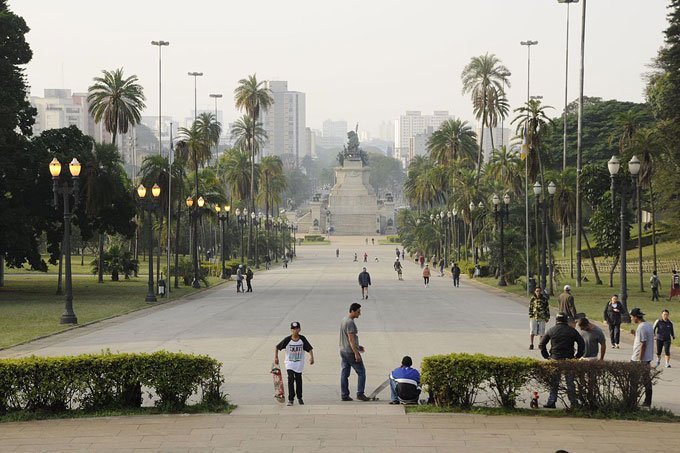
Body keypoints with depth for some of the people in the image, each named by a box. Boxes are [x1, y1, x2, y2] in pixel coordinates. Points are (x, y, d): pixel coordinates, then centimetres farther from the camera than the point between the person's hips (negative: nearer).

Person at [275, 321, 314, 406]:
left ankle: (299, 398, 32)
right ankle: (290, 399, -14)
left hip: (299, 364, 2)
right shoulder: (287, 340, -12)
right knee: (291, 379, -16)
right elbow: (277, 347, -2)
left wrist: (311, 357, -18)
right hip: (290, 363, -2)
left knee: (298, 380, 13)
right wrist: (276, 357, -6)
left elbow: (309, 348, -3)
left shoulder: (302, 339, -8)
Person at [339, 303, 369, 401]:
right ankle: (360, 393, 0)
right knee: (361, 372, 0)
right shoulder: (350, 322, -18)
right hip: (350, 352, -9)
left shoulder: (344, 320, 13)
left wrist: (357, 346, 28)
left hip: (343, 351, 9)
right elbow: (351, 339, -21)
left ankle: (344, 395, 10)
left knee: (344, 373, 8)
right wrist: (356, 353, -21)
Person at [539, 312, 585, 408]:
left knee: (554, 382, 6)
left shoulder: (551, 330, 2)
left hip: (555, 359, 0)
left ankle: (551, 401, 4)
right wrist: (578, 356, 9)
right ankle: (573, 402, 9)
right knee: (570, 382, 7)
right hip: (568, 359, 0)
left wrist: (546, 356, 9)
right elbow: (582, 343, 2)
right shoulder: (572, 331, 3)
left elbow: (541, 344, 3)